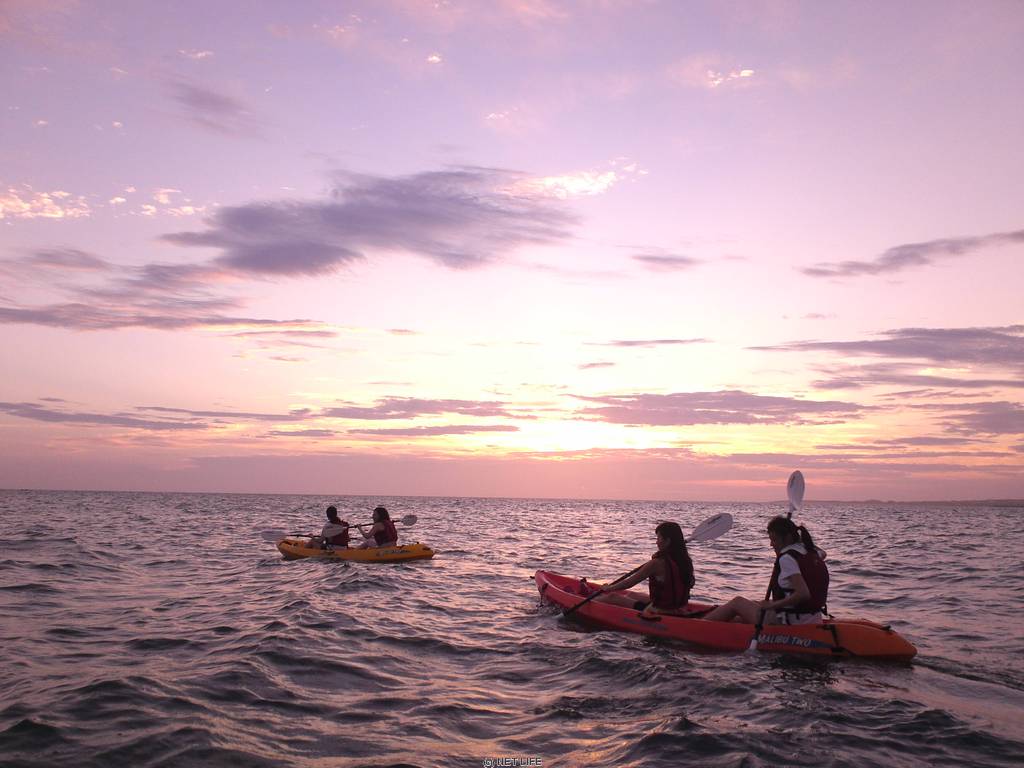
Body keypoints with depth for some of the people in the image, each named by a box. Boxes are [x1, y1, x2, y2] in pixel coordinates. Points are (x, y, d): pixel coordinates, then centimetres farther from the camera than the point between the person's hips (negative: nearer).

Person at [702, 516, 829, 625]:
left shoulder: (787, 558, -19)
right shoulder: (811, 551, 5)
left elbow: (803, 594, -31)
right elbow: (822, 554, 33)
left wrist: (772, 605, -23)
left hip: (788, 622, -8)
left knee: (737, 603, 11)